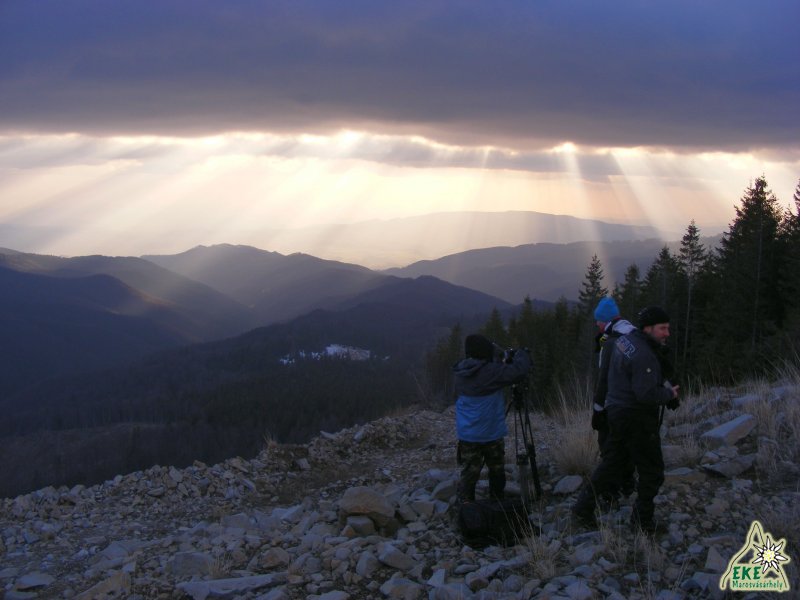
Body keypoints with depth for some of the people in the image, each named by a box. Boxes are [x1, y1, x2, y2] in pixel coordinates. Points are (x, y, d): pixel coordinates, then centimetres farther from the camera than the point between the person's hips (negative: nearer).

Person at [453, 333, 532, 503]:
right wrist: (521, 356, 0)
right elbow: (518, 371, -20)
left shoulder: (460, 373, 1)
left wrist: (505, 363, 10)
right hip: (491, 434, -4)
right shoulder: (489, 372, -19)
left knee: (469, 474, 4)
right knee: (497, 470, 15)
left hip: (467, 436, 4)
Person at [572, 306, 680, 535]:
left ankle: (583, 508, 21)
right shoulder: (643, 356, -24)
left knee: (611, 463, 18)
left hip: (616, 411, 9)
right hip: (637, 419, -9)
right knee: (651, 471, 6)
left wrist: (666, 387, 7)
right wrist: (669, 394, -9)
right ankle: (643, 521, 15)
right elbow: (647, 395, -28)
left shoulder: (625, 339, 7)